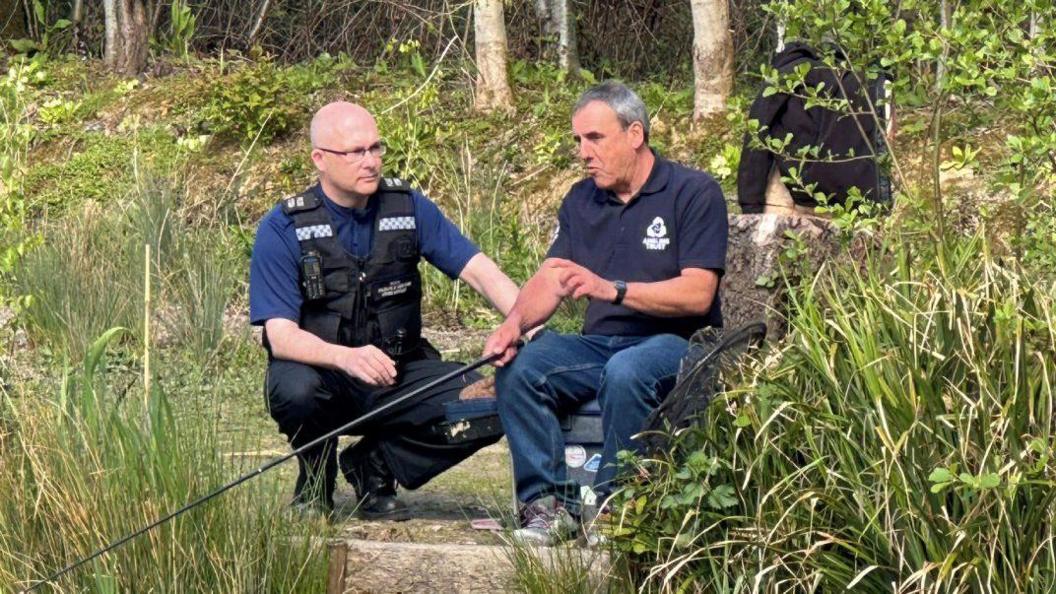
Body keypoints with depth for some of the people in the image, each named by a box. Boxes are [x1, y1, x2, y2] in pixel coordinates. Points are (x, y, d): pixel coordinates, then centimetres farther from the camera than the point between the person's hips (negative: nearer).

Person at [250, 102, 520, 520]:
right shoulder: (284, 228, -10)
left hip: (398, 377, 3)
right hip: (322, 373, -3)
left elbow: (478, 270, -4)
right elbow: (281, 336, -18)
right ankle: (316, 478, -2)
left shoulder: (408, 207, 1)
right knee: (295, 390, -38)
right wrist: (346, 358, -39)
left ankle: (373, 465, 3)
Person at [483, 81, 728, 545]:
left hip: (674, 341, -6)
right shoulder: (581, 201, 15)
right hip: (599, 343, 6)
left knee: (626, 373, -39)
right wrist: (515, 323, -15)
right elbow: (548, 281, 7)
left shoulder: (694, 193, -4)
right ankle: (547, 502, -19)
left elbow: (697, 294, -13)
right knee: (518, 368, -21)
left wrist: (611, 289, -23)